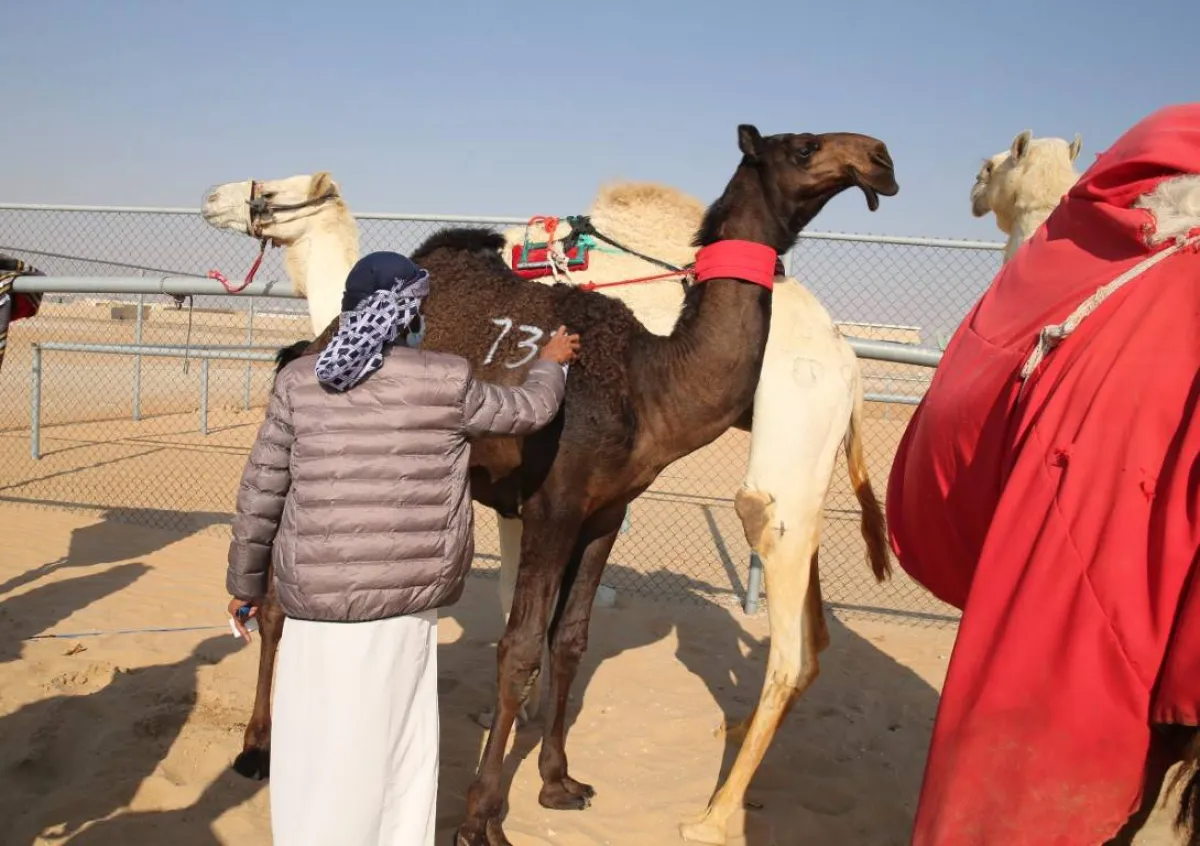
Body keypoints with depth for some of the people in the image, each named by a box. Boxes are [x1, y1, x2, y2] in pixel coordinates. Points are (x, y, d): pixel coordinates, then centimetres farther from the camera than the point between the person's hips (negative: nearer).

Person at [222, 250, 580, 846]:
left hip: (316, 596, 1)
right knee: (392, 752, 14)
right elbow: (530, 411, 13)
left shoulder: (298, 380, 1)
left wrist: (246, 584, 16)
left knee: (316, 751, 12)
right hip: (409, 594, -1)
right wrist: (552, 363, 33)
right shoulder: (447, 381, -4)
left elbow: (260, 494, 4)